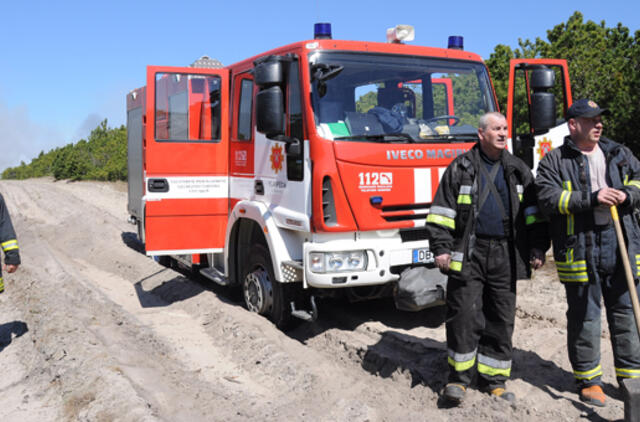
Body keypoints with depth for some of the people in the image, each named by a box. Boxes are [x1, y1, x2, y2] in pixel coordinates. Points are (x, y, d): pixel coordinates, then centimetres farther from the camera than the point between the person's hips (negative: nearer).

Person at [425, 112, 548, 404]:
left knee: (501, 319, 7)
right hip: (469, 254, -3)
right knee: (464, 315, -4)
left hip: (505, 256, 3)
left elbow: (534, 212, 14)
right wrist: (441, 247, -7)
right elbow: (442, 210, 1)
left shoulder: (518, 170, 13)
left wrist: (538, 249, 6)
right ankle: (458, 377, 11)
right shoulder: (460, 168, 3)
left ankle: (494, 379, 20)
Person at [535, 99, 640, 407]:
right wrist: (591, 199, -17)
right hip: (579, 248, -4)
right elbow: (548, 198, -10)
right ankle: (588, 379, 16)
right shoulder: (555, 161, 2)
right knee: (584, 316, 3)